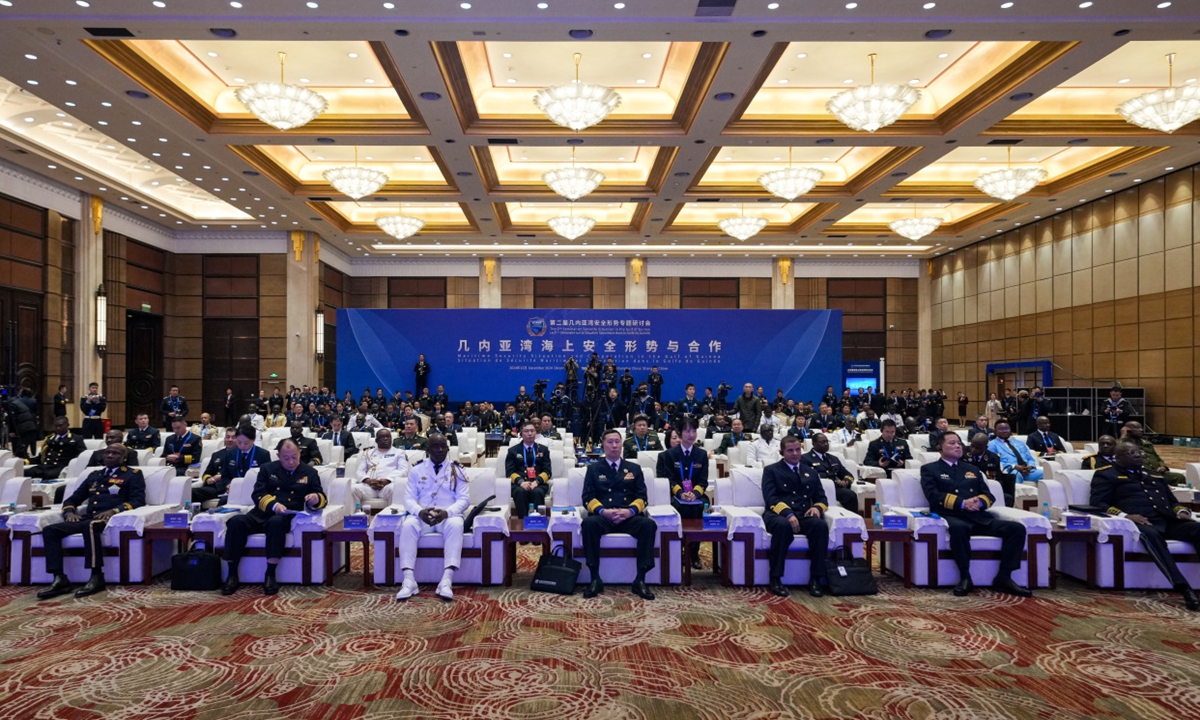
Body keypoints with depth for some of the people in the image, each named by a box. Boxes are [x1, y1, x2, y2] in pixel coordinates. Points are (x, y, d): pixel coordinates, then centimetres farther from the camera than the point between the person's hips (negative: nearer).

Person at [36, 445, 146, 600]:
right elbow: (73, 499, 28)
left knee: (90, 525, -38)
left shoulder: (133, 474, 12)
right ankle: (60, 579, -21)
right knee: (49, 530, -17)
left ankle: (97, 577, -35)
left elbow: (138, 500, -2)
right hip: (87, 517, 6)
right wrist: (69, 511, 4)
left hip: (111, 518, -6)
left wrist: (113, 511, -18)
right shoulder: (94, 475, 29)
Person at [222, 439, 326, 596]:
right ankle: (232, 575, -21)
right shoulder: (267, 469, 19)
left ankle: (270, 576, -34)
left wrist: (316, 499, -18)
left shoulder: (309, 472, 15)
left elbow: (322, 498, 8)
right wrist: (273, 505, -15)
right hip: (263, 513, 3)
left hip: (289, 516, -2)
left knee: (276, 522, -38)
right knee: (236, 521, -27)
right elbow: (257, 494, 6)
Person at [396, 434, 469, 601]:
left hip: (449, 515, -1)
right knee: (408, 525, -32)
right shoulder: (417, 470, 11)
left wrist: (447, 512, -21)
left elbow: (464, 498, 0)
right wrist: (419, 511, -20)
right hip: (422, 515, 1)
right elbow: (409, 498, 4)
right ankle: (408, 581, -37)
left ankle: (446, 581, -44)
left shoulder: (456, 470, 9)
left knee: (455, 525, -36)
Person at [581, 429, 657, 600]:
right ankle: (595, 579, -27)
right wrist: (603, 511, -16)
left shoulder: (634, 468, 19)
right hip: (603, 516, -1)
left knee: (649, 524, -31)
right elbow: (588, 498, 5)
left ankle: (640, 580, -25)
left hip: (629, 517, 1)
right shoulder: (593, 468, 16)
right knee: (588, 523, -35)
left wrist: (630, 511, -13)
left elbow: (642, 497, 9)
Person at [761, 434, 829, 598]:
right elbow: (770, 498, -4)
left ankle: (815, 579, -24)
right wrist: (787, 513, -21)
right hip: (778, 515, -3)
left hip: (804, 516, 3)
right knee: (783, 525, -39)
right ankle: (775, 579, -29)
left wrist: (817, 507, -6)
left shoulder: (811, 473, 24)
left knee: (821, 525, -31)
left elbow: (822, 498, 19)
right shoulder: (771, 470, 10)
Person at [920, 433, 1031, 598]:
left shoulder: (973, 470, 29)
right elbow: (933, 496, -4)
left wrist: (979, 502, -6)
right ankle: (965, 577, -26)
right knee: (959, 528, -41)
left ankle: (1003, 578, -14)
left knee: (1017, 528, -18)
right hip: (951, 516, -5)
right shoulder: (930, 469, 13)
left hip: (979, 517, 5)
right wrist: (962, 503, -16)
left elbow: (989, 496, 19)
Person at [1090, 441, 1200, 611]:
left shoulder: (1155, 475, 33)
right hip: (1140, 522, -5)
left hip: (1168, 521, 6)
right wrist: (1125, 516, -17)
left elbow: (1172, 501, 31)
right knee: (1150, 535, -40)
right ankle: (1184, 589, -48)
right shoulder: (1106, 475, 13)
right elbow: (1097, 504, 0)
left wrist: (1182, 511, 6)